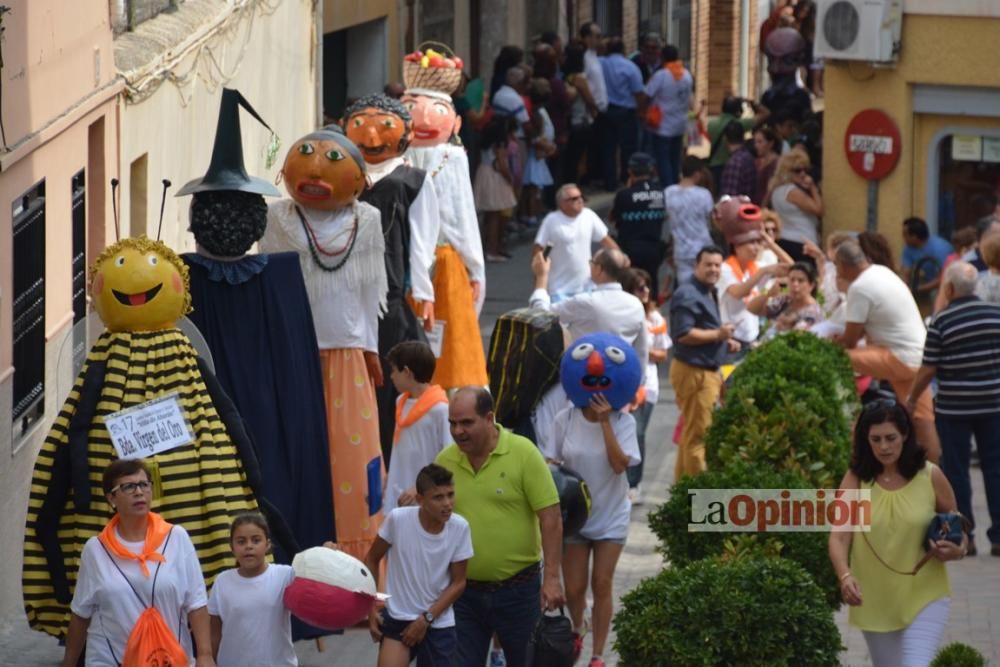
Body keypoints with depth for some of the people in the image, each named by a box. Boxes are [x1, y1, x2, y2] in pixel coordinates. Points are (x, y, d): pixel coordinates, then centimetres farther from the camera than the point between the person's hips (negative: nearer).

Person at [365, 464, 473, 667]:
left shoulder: (459, 528, -13)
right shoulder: (397, 519, -16)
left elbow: (458, 583, -4)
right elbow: (372, 559, 0)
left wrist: (426, 619, -11)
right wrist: (370, 607, -4)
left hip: (438, 624, 2)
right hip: (397, 618, -2)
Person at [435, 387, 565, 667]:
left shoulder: (523, 453, -10)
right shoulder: (445, 461, 1)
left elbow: (550, 517, -11)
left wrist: (552, 578, -16)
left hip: (517, 590, -3)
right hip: (463, 591, 3)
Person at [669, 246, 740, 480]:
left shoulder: (709, 293, 19)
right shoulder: (688, 295, -16)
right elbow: (683, 334, -25)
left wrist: (725, 342, 12)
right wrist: (717, 334, -20)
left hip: (708, 371, 11)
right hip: (694, 371, -11)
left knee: (692, 433, 14)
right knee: (697, 434, -9)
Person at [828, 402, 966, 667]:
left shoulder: (930, 476, -5)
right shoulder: (856, 480, -6)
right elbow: (839, 536, -14)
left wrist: (958, 549, -16)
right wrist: (845, 576, -34)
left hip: (924, 596, -2)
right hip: (874, 600, 2)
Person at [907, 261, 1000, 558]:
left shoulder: (941, 322, -11)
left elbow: (928, 369, -8)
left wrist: (911, 398, 6)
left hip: (953, 407, -3)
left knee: (956, 470, 7)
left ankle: (963, 536, 8)